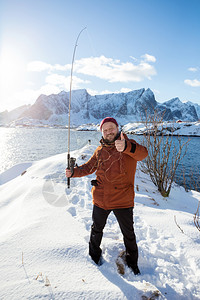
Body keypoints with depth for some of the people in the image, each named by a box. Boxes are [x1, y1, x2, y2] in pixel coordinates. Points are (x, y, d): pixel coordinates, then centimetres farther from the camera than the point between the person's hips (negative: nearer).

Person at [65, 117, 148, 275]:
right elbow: (88, 167, 13)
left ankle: (132, 262, 43)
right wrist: (74, 172, -5)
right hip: (101, 199, 4)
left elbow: (143, 153, -32)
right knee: (97, 229, 23)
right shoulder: (100, 150, 4)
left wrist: (126, 147, -53)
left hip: (123, 201, -3)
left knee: (128, 234, 16)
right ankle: (94, 255, 50)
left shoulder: (129, 145, -11)